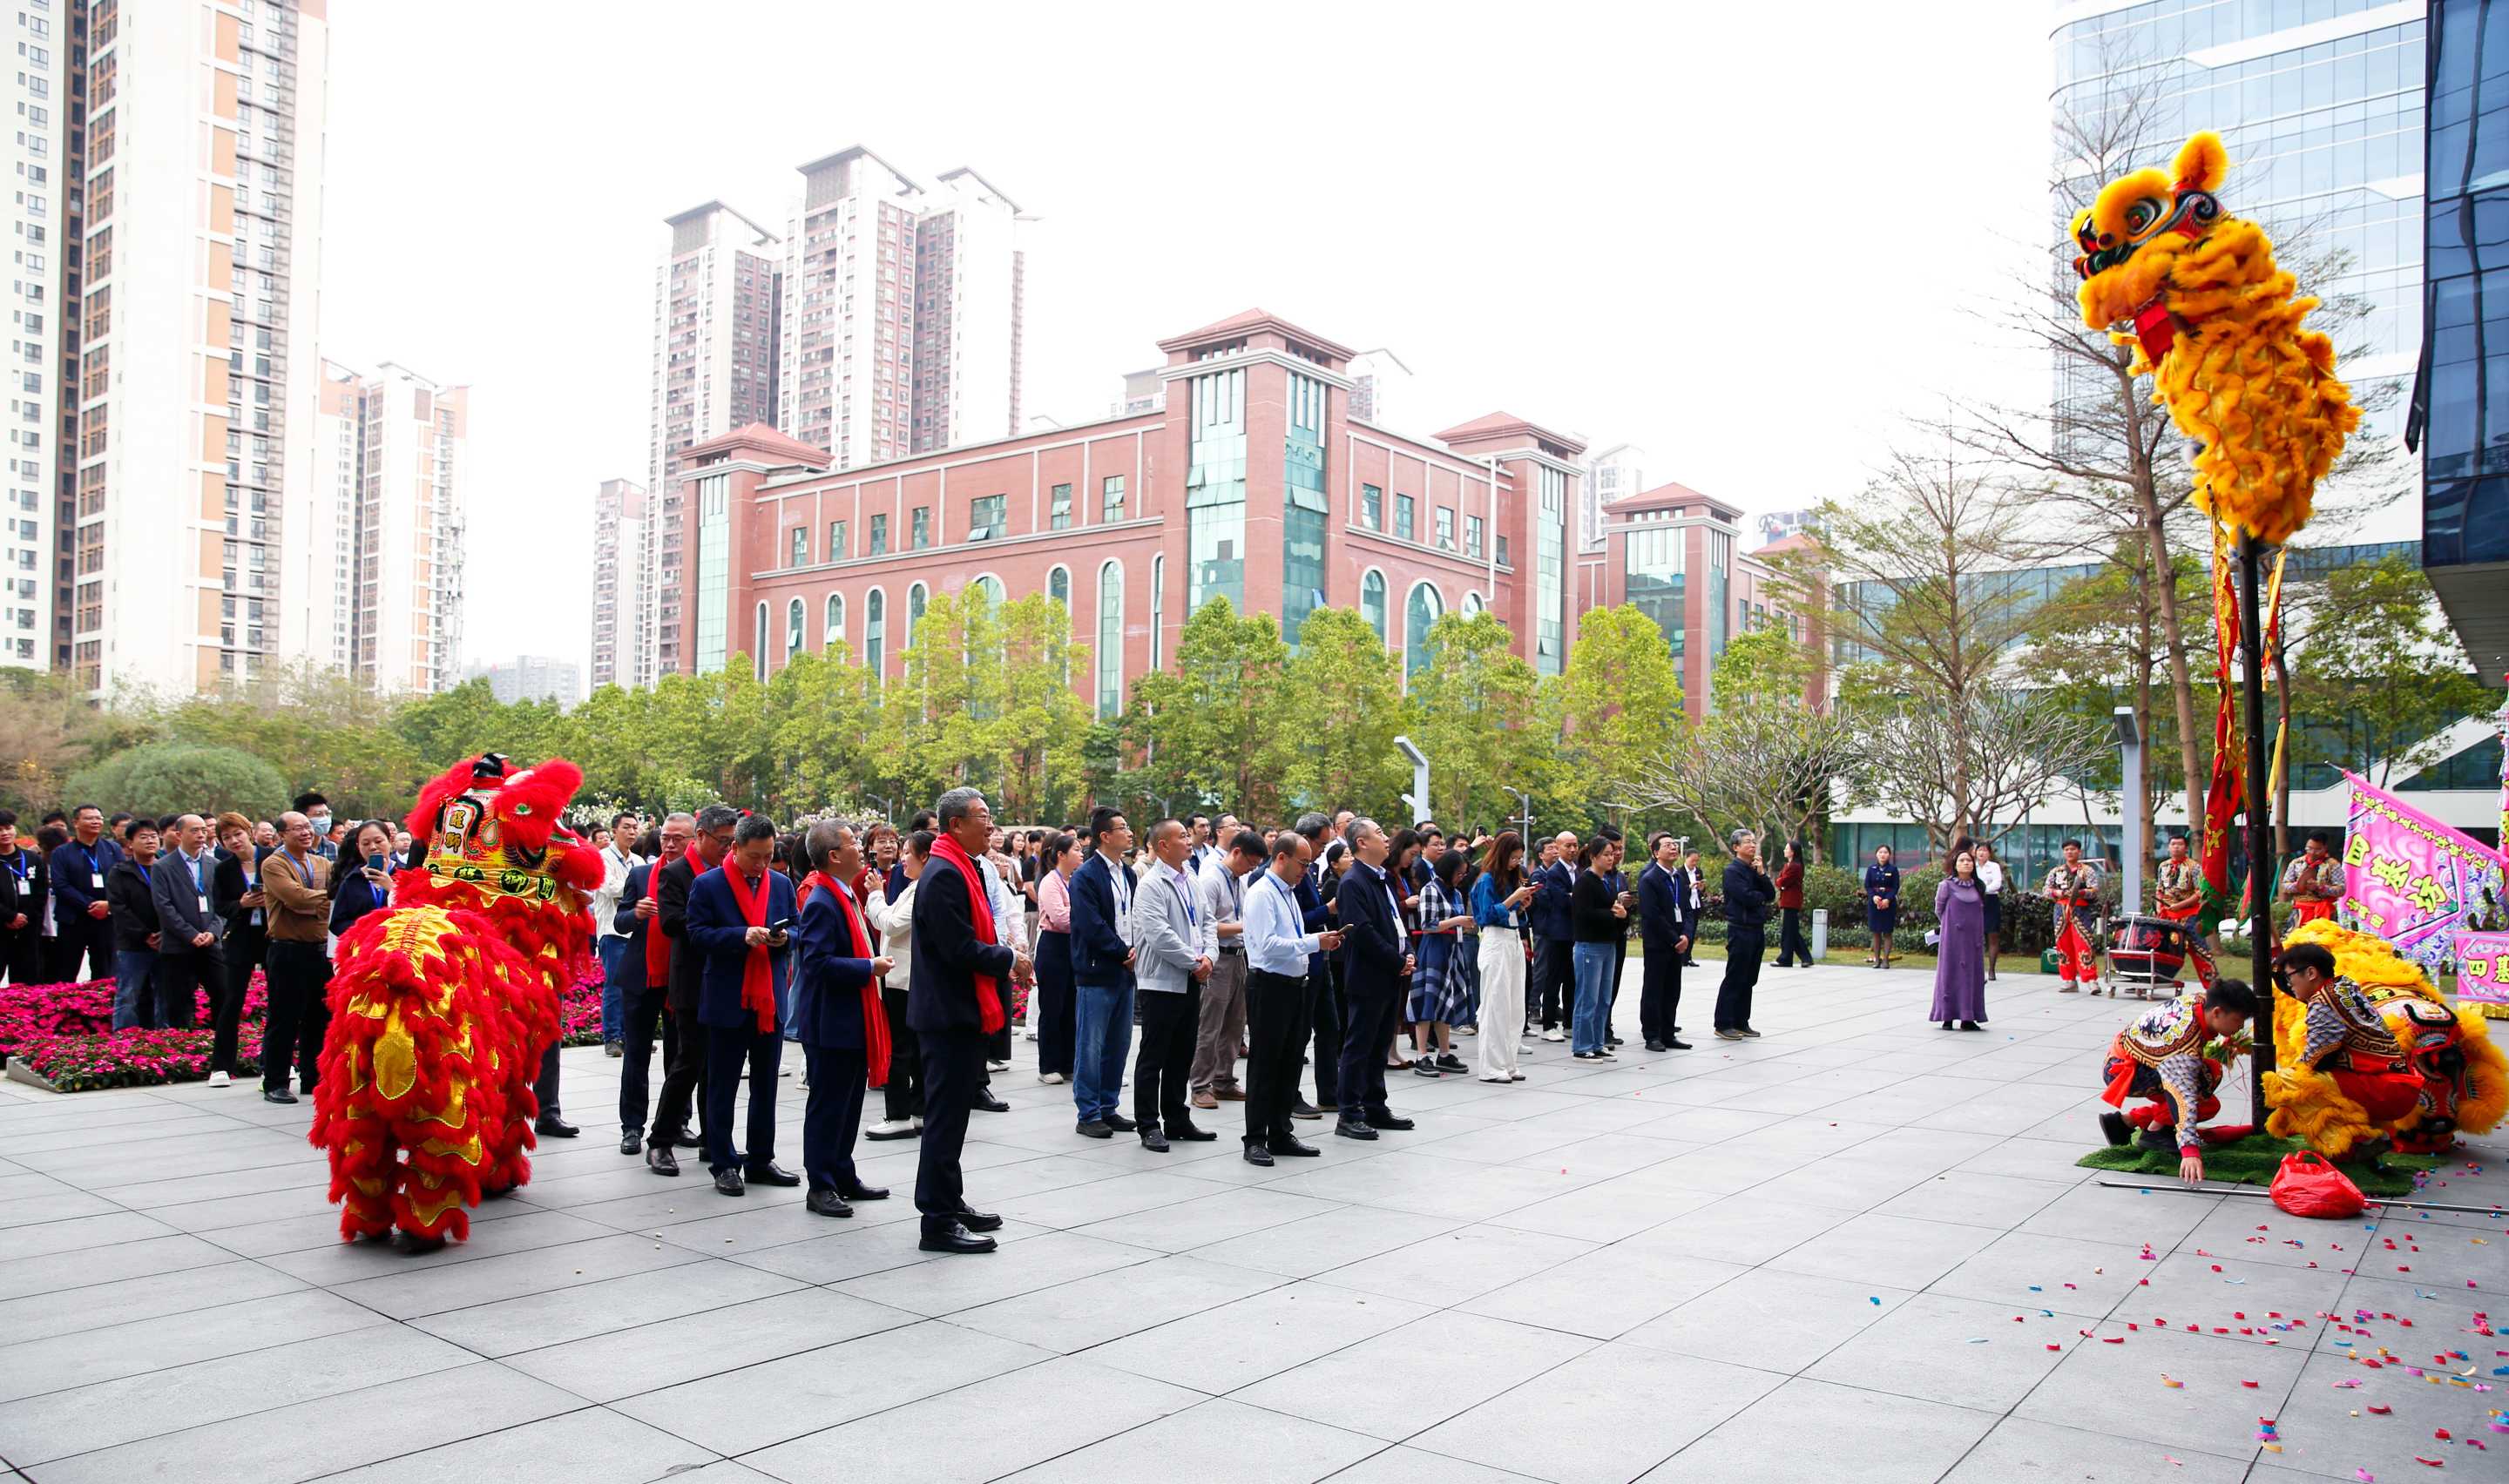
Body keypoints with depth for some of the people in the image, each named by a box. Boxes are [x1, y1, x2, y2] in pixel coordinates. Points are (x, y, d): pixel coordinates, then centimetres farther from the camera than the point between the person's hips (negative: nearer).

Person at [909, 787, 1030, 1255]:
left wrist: (1004, 963, 6)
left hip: (960, 1012, 10)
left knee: (952, 1111, 18)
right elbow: (960, 949, -24)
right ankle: (938, 1221, 3)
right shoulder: (944, 874, -19)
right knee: (946, 1114, -4)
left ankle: (949, 1202, 29)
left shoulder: (959, 869, 14)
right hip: (950, 1012, -10)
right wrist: (1010, 960, -11)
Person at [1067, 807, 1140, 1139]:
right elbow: (1092, 926, -16)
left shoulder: (1129, 875, 14)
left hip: (1125, 972, 8)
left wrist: (1137, 950, -2)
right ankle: (1088, 1114, 7)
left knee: (1118, 1045, 12)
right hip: (1097, 973, -7)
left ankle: (1107, 1109, 22)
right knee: (1091, 1047, 0)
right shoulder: (1085, 876, -10)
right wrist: (1125, 953, -10)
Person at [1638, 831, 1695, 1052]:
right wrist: (1675, 939, -14)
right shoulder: (1649, 879, -11)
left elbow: (1687, 910, 12)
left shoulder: (1680, 877, 13)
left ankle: (1667, 1034, 18)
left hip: (1678, 943, 7)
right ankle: (1652, 1036, 6)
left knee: (1672, 991, 10)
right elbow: (1653, 916, -16)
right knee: (1653, 990, 0)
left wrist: (1686, 935, -5)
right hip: (1657, 944, -7)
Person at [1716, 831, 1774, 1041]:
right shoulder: (1732, 870, -10)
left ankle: (1741, 1023, 19)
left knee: (1748, 980, 11)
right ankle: (1723, 1025, 0)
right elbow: (1747, 898, -20)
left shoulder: (1755, 868, 14)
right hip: (1740, 930, -8)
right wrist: (1762, 896, 0)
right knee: (1734, 979, -5)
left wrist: (1761, 873, -7)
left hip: (1757, 929, 8)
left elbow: (1771, 895, 5)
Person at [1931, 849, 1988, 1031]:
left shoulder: (1978, 887, 7)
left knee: (1973, 975, 4)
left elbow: (1980, 912, 17)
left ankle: (1968, 1019, 9)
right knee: (1951, 973, -2)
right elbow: (1939, 909, 6)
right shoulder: (1947, 885, -5)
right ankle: (1947, 1017, 2)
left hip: (1973, 939, 4)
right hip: (1953, 936, -4)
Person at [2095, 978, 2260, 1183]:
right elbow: (2183, 1099, -44)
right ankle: (2155, 1131, -12)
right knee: (2208, 1074, -25)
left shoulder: (2202, 998, -12)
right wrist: (2190, 1151, -50)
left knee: (2209, 1105, 8)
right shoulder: (2185, 1047, -35)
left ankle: (2125, 1121, 11)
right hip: (2121, 1071, -10)